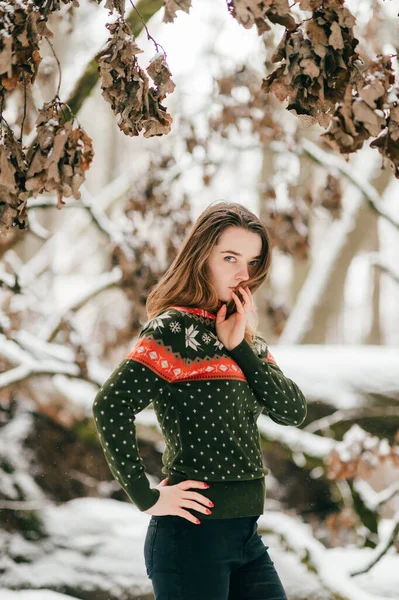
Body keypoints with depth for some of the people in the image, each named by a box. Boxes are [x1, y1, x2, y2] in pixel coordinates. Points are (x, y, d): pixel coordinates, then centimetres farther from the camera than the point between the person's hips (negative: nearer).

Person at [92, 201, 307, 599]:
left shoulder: (247, 339, 15)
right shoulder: (173, 329, -10)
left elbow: (292, 411, 3)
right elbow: (111, 407, -21)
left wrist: (239, 346, -6)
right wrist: (146, 498, -17)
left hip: (246, 533, 8)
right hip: (195, 532, -8)